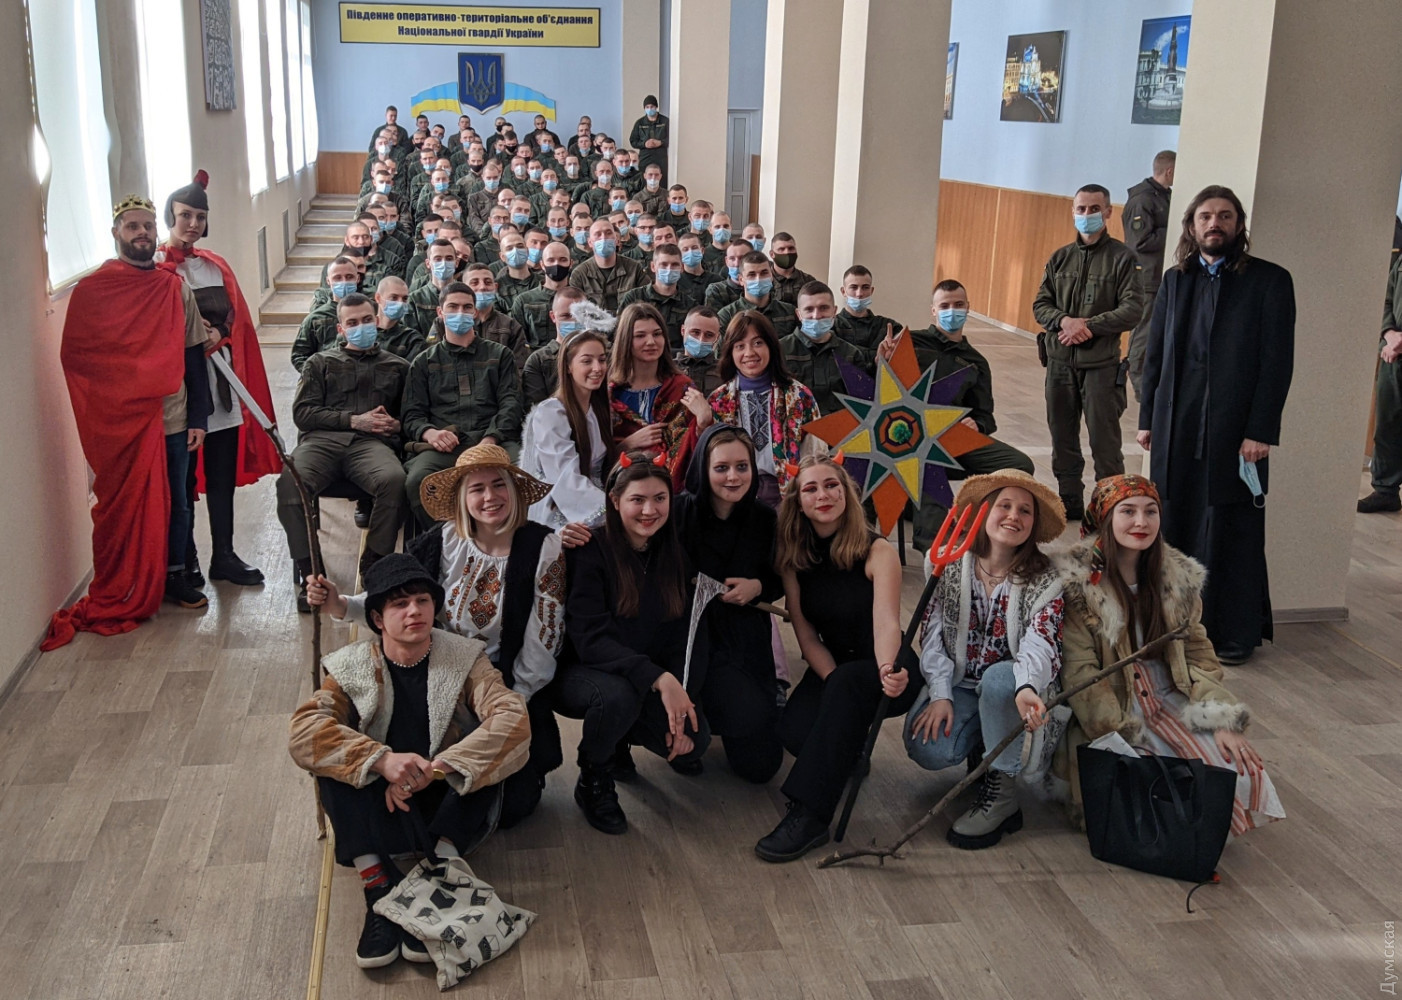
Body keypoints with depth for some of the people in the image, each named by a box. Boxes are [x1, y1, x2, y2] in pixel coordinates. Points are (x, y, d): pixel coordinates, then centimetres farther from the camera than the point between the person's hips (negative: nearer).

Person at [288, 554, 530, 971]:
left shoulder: (465, 658, -6)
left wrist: (432, 769, -35)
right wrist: (382, 760, -39)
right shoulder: (351, 667, -4)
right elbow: (304, 730, -22)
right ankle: (379, 890, -29)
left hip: (450, 801, -1)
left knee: (485, 745, -27)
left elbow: (513, 717, -24)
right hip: (378, 806, 1)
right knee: (332, 756, -24)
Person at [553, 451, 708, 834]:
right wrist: (658, 678, -38)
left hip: (650, 681, 5)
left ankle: (620, 739, 15)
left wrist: (680, 705, -17)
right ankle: (592, 781, -7)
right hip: (579, 673, -5)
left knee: (694, 740, -18)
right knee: (617, 694, -37)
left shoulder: (675, 553, -3)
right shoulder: (590, 550, -19)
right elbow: (589, 639, -26)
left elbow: (683, 634, -3)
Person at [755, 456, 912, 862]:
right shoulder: (793, 557, -2)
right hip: (831, 670, 3)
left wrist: (888, 671, -48)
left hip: (884, 675, -3)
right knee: (795, 732, -27)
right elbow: (807, 636, -3)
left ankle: (808, 816, -35)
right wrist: (837, 686, -19)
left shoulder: (876, 551, -13)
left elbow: (886, 622, -27)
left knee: (848, 682, -37)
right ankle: (848, 750, 10)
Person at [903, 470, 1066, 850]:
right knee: (928, 748, -28)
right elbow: (933, 634, -4)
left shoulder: (1044, 580, -8)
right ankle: (982, 746, 9)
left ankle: (1001, 790, -23)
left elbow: (1040, 643, -23)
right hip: (956, 683, 2)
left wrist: (1026, 687, -46)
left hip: (1009, 687, -1)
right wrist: (940, 695, -17)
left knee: (999, 677, -38)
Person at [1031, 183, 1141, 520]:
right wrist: (1063, 321, -12)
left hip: (1101, 363, -5)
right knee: (1062, 436, 12)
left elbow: (1132, 310, -10)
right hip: (1060, 360, 5)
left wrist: (1090, 325, -20)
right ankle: (1069, 501, 25)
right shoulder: (1060, 258, 10)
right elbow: (1040, 304, 9)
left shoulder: (1121, 257, -4)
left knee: (1104, 441, -3)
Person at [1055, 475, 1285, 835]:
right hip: (1107, 713, -5)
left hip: (1170, 703, 5)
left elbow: (1198, 653, 9)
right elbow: (1079, 672, -14)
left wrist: (1223, 721, -6)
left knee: (1241, 772, -17)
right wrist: (1119, 739, -23)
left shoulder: (1178, 576, 6)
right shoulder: (1077, 581, -11)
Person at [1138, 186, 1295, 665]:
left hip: (1235, 430, -4)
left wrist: (1260, 431, -12)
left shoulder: (1269, 281, -2)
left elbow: (1278, 362, -6)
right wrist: (1148, 418, 8)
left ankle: (1235, 633, 12)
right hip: (1176, 428, 4)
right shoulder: (1176, 280, 11)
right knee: (1175, 525, 9)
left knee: (1231, 532, 2)